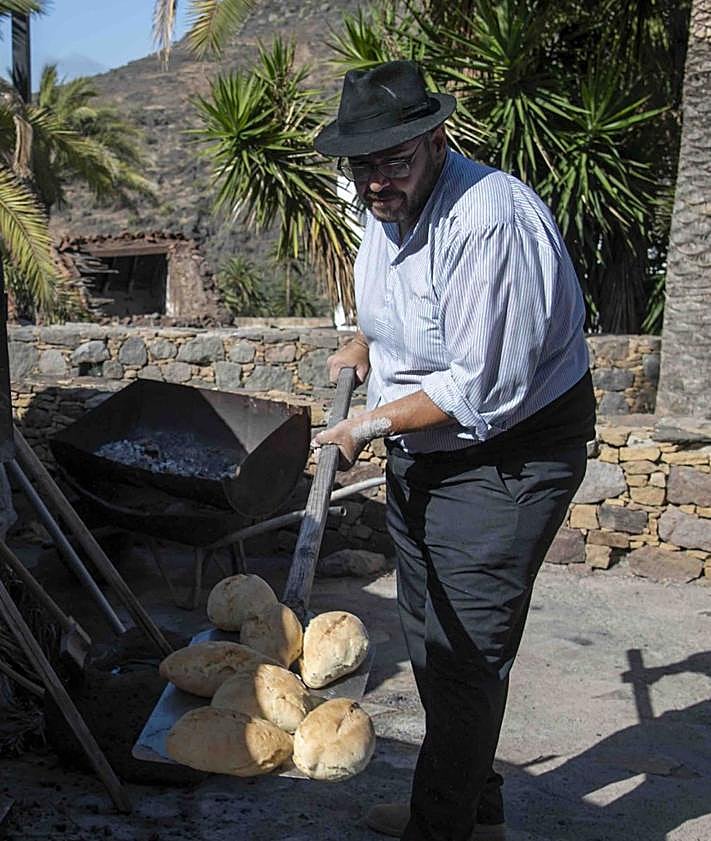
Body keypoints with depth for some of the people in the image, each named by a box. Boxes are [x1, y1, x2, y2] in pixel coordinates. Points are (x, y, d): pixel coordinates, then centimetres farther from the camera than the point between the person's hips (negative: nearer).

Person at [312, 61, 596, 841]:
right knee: (429, 637, 18)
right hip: (423, 454, 10)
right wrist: (364, 345, 10)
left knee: (465, 652, -2)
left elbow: (485, 388, -28)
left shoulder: (487, 220, -27)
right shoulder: (388, 209, 3)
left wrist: (375, 424, -18)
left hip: (505, 459, -10)